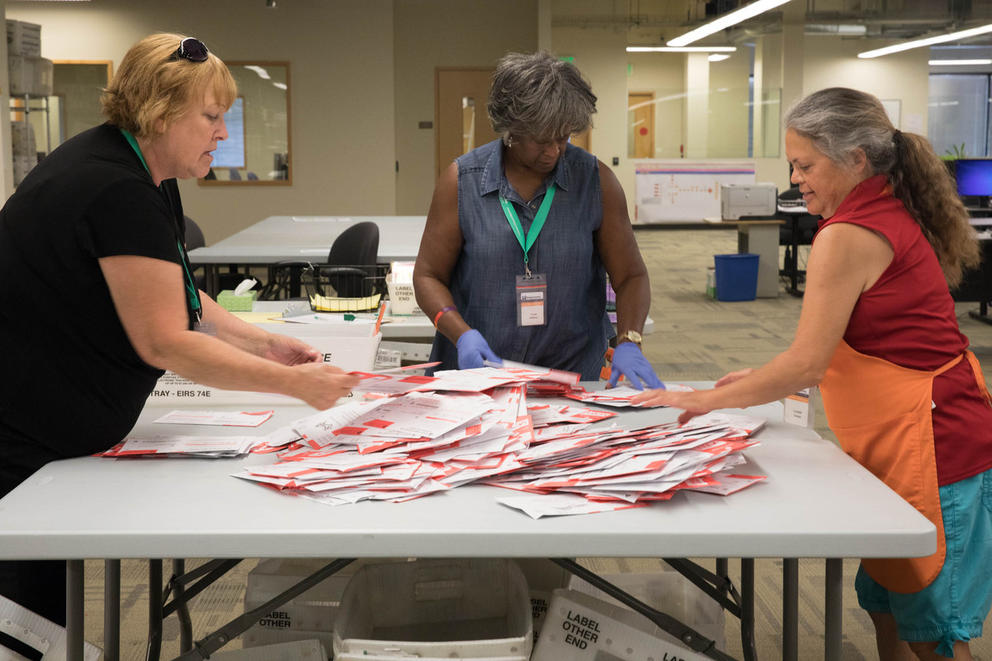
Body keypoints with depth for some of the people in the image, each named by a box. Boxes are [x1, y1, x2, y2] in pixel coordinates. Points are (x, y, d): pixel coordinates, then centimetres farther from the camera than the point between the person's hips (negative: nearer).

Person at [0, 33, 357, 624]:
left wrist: (263, 344, 2)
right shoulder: (118, 194, -24)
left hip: (68, 430, 10)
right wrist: (294, 383, -21)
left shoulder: (151, 182, 8)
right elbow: (164, 342, -25)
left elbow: (173, 295, 16)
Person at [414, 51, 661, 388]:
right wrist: (462, 334, -12)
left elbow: (630, 276, 8)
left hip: (573, 374, 0)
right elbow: (428, 275, 6)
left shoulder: (596, 181, 4)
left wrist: (628, 343, -9)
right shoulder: (461, 181, 1)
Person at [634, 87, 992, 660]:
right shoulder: (892, 216, 12)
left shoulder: (848, 237, -18)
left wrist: (706, 400, -9)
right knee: (887, 611, 16)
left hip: (930, 446, -10)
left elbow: (807, 363, -20)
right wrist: (766, 379, 16)